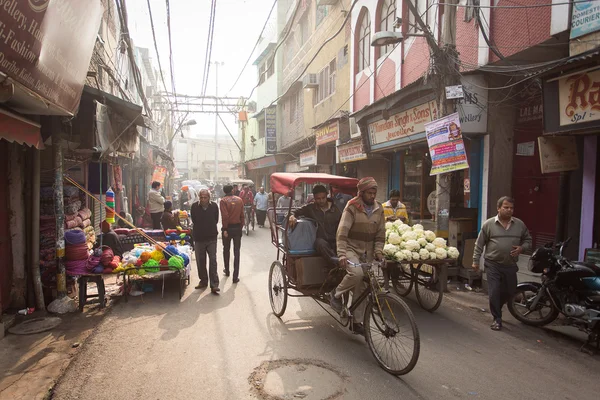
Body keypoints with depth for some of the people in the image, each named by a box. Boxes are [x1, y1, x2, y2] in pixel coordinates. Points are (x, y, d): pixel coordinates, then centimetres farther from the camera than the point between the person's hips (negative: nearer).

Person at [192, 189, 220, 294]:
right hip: (199, 238, 1)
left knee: (213, 260, -5)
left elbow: (216, 220, 6)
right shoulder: (194, 206, -4)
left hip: (211, 238, -1)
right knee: (200, 261, 10)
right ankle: (203, 281, 26)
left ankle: (214, 285, -4)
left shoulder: (214, 206, -5)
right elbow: (194, 220, 6)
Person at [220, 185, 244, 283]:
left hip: (228, 227, -2)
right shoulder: (239, 200, 2)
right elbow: (242, 215, 2)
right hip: (237, 228, 2)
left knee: (226, 250, 19)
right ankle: (235, 276, 0)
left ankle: (227, 271, 32)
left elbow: (225, 216, -15)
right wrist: (241, 226, 8)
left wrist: (225, 229, -11)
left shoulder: (223, 201, -8)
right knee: (236, 252, 3)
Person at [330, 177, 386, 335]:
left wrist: (378, 251, -9)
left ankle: (357, 322, 21)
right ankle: (336, 294, -6)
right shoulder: (352, 207, -12)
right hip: (351, 248, -5)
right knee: (356, 273, -33)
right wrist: (342, 255, -30)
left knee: (362, 288, 7)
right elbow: (342, 233, -19)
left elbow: (380, 234, 7)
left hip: (367, 253, 5)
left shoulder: (378, 209, 4)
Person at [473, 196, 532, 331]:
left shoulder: (520, 225, 4)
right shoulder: (489, 224, -4)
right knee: (494, 292, -5)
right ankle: (497, 319, 10)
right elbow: (479, 244, 0)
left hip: (510, 265, 3)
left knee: (509, 291, 14)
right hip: (492, 264, -3)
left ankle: (496, 308, 40)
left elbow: (528, 240, 15)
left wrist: (522, 248, -7)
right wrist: (475, 261, -1)